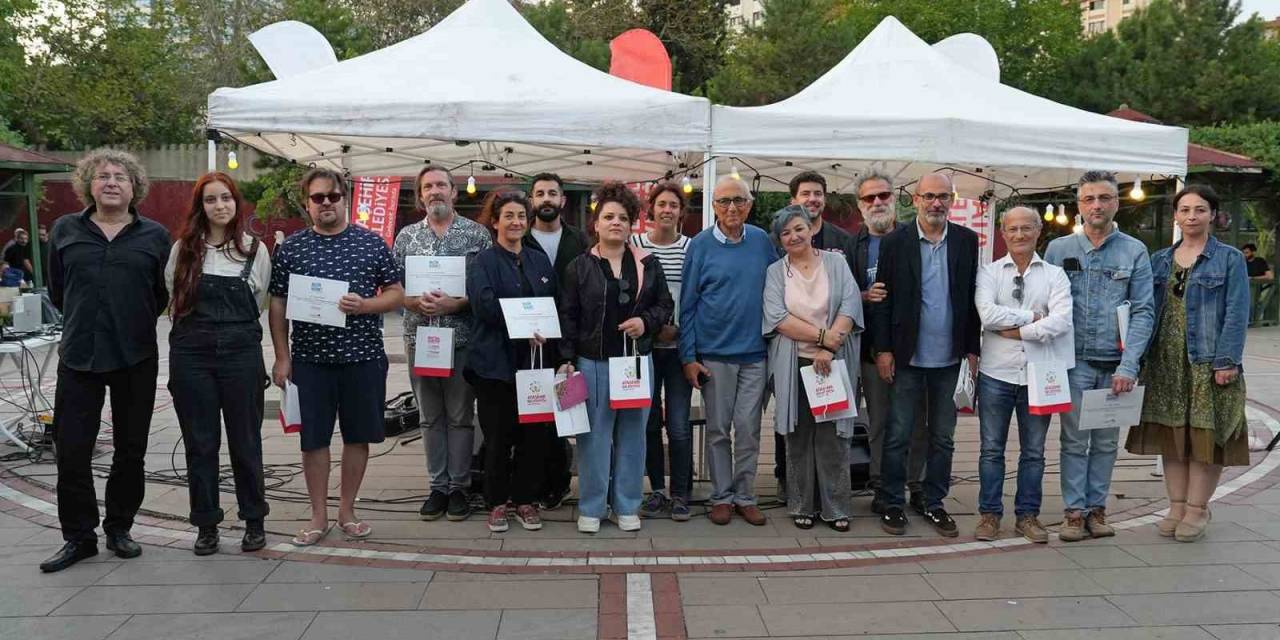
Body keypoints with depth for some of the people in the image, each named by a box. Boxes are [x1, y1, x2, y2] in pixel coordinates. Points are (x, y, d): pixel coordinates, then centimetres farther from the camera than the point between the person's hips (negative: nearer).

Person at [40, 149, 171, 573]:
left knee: (130, 449, 8)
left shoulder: (155, 235, 2)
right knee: (71, 450, 1)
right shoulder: (65, 231, 7)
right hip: (79, 355, 1)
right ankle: (79, 536, 15)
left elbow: (164, 295, 5)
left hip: (136, 357, -1)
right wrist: (86, 320, 12)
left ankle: (119, 528, 24)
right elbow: (57, 292, 13)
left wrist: (133, 320, 4)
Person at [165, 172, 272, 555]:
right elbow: (173, 299, 13)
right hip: (191, 354, 1)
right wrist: (196, 330, 12)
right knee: (200, 443, 7)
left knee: (245, 441, 6)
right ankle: (206, 524, 18)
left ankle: (254, 521, 19)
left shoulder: (255, 250, 4)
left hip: (241, 352, -1)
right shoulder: (184, 249, 5)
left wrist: (233, 331, 9)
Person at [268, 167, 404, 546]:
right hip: (310, 359, 0)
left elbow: (396, 294, 4)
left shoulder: (372, 243, 2)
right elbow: (278, 304, 5)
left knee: (358, 437, 8)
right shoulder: (291, 248, 3)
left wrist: (364, 306, -16)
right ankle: (319, 516, 21)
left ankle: (347, 511, 25)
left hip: (363, 358, 0)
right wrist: (282, 357, 0)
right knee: (313, 439, 6)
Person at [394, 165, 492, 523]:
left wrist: (454, 304, -16)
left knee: (460, 416, 5)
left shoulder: (477, 234, 1)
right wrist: (416, 302, -13)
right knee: (430, 417, 10)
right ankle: (438, 486, 20)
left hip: (462, 337, -3)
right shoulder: (407, 236, 9)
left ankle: (459, 486, 15)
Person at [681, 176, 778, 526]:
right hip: (714, 353, -1)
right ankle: (721, 496, 19)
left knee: (749, 429, 5)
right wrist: (689, 357, -5)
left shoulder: (762, 241, 4)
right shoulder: (701, 245, -3)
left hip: (755, 352, 2)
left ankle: (745, 496, 18)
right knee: (718, 430, 7)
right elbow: (687, 304, -1)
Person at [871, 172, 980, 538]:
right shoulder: (895, 242, -3)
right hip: (907, 356, -2)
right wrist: (883, 349, -7)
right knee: (898, 435, 4)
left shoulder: (967, 241, 4)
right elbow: (882, 299, -3)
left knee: (943, 437, 11)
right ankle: (892, 504, 16)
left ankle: (934, 504, 23)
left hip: (950, 357, 3)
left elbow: (973, 298, 6)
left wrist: (972, 349, 3)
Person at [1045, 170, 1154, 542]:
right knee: (1074, 440, 2)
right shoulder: (1058, 249, 3)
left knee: (1106, 442, 9)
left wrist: (1129, 365, -11)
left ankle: (1097, 507, 20)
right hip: (1074, 362, -1)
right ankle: (1074, 511, 10)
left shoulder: (1135, 252, 3)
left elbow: (1142, 312, -1)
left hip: (1115, 365, 1)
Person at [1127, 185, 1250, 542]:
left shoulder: (1230, 259, 0)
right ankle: (1176, 507, 17)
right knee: (1171, 433, 8)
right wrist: (1141, 357, 3)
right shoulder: (1159, 261, 11)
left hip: (1208, 362, -4)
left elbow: (1236, 314, -7)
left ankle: (1197, 509, 12)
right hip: (1167, 362, 4)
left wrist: (1227, 361, -15)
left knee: (1205, 435, 0)